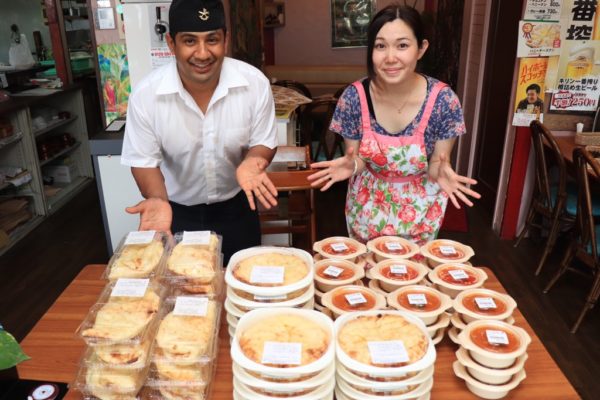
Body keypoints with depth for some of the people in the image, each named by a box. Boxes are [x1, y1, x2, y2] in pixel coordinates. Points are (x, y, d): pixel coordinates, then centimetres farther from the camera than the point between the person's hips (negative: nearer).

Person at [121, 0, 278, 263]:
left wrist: (252, 162, -32)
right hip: (178, 211, 0)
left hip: (236, 207, 1)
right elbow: (144, 159, -11)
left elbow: (262, 142, -9)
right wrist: (158, 200, -31)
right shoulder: (145, 94, -21)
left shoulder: (255, 83, -21)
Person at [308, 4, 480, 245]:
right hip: (367, 208, 1)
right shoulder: (353, 97, -19)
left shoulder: (443, 100, -21)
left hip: (419, 211, 0)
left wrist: (441, 172, -33)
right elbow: (356, 158, -7)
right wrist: (351, 165, -30)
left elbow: (437, 163, -11)